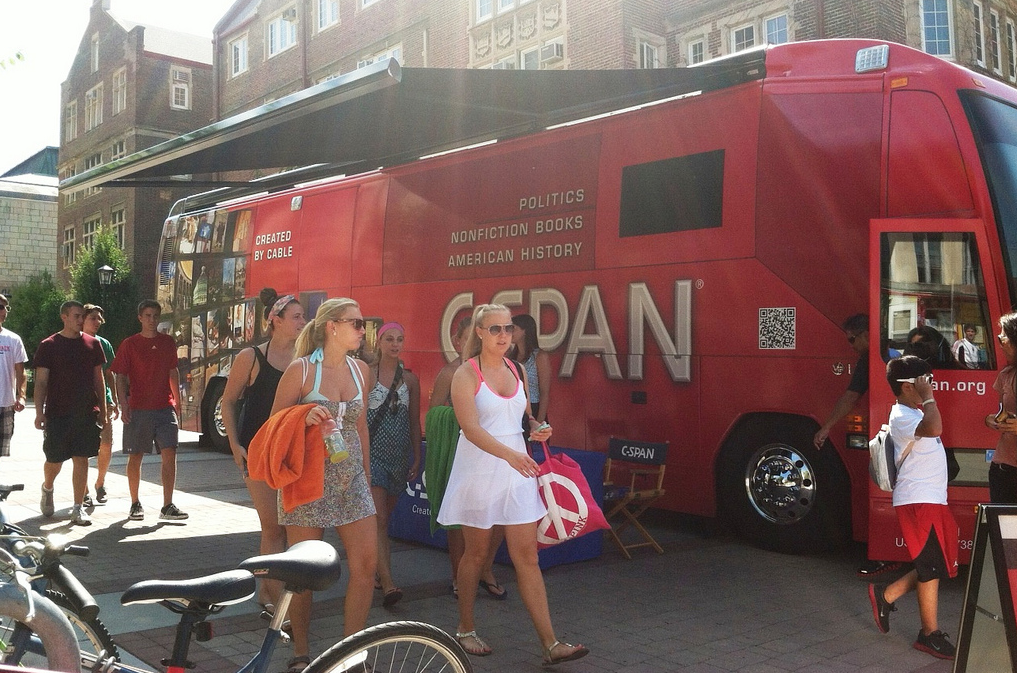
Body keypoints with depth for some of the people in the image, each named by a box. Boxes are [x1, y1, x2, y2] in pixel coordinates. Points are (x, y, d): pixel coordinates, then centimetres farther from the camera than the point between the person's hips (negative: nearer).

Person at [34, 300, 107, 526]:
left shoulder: (92, 344, 8)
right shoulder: (48, 346, -1)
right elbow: (41, 382, -2)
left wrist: (103, 409, 11)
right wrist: (39, 412, -9)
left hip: (87, 413, 2)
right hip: (57, 414, -2)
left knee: (81, 459, 0)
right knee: (54, 459, 5)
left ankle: (78, 508, 6)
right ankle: (47, 489, 37)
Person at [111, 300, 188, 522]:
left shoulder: (167, 342, 10)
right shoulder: (130, 344, 1)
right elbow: (121, 377, 0)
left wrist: (177, 400, 16)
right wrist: (124, 405, -9)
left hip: (165, 407, 2)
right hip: (138, 409, -2)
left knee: (169, 454, -6)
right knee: (135, 457, 6)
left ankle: (167, 506, -2)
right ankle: (135, 504, 20)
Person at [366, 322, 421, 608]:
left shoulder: (410, 379, 9)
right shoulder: (366, 374, -1)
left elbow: (414, 422, 12)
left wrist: (417, 457, 9)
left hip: (399, 455, 4)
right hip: (373, 452, -4)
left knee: (384, 518, 11)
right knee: (379, 520, -12)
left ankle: (375, 573, 23)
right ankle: (388, 583, -18)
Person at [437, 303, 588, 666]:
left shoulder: (516, 371, 9)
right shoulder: (466, 374, -9)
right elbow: (471, 428, -21)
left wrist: (537, 429, -1)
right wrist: (509, 454, -34)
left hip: (516, 467, 5)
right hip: (479, 467, -4)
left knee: (527, 557, 3)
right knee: (476, 552, 9)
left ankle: (550, 644, 3)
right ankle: (465, 629, 28)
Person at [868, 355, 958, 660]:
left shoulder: (914, 413, 17)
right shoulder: (902, 417, -15)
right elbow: (933, 429, -34)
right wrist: (928, 397, -25)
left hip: (931, 500, 10)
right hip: (918, 501, -10)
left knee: (935, 566, 14)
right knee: (932, 568, -2)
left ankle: (886, 594, 24)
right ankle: (930, 635, 10)